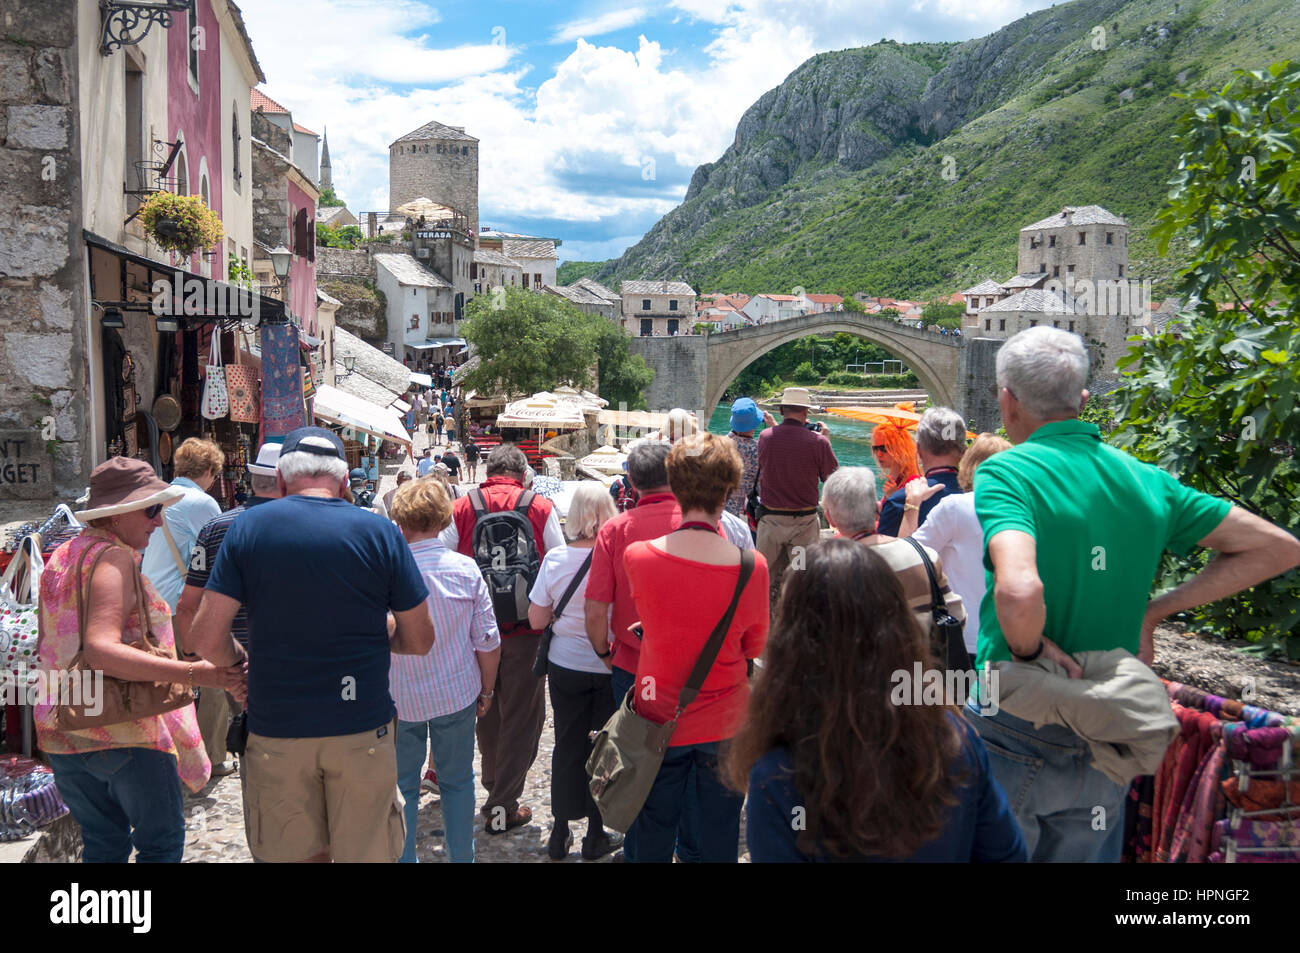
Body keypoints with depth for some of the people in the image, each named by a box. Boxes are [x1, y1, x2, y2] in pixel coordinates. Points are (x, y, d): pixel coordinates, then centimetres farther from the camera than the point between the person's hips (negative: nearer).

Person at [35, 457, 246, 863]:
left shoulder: (60, 557, 11)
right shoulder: (114, 559, -17)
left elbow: (48, 649, 18)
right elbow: (100, 650, -30)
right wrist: (196, 673, -37)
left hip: (60, 732, 8)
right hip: (123, 732, -8)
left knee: (103, 843, 19)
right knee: (162, 841, 6)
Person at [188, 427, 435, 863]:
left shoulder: (248, 527, -3)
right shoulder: (379, 532, -5)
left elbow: (207, 637, -6)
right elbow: (419, 641, 0)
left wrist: (238, 663, 14)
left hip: (276, 732, 1)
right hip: (362, 729, -1)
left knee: (292, 853, 16)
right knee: (367, 853, 13)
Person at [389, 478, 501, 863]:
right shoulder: (466, 569, -10)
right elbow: (488, 642, -5)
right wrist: (486, 690, 9)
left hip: (400, 699, -2)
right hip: (457, 694, 2)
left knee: (402, 786, 14)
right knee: (458, 781, 16)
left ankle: (403, 857, 23)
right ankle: (461, 857, 25)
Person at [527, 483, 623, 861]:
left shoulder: (556, 558, -10)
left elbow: (537, 619, -3)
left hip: (565, 668, 2)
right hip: (611, 669, -2)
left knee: (567, 746, 14)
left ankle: (560, 835, 25)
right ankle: (596, 837, 22)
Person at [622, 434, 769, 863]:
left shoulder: (637, 557, -17)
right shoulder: (752, 566, -19)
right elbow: (755, 647, -2)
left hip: (660, 716, 1)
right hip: (725, 723, 0)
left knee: (652, 836, 19)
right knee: (720, 838, 18)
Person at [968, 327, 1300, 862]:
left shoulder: (1005, 473, -17)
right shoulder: (1145, 480, 1)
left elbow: (1018, 591, -36)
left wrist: (1029, 651, -15)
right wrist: (1153, 612, 4)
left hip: (1014, 741, -5)